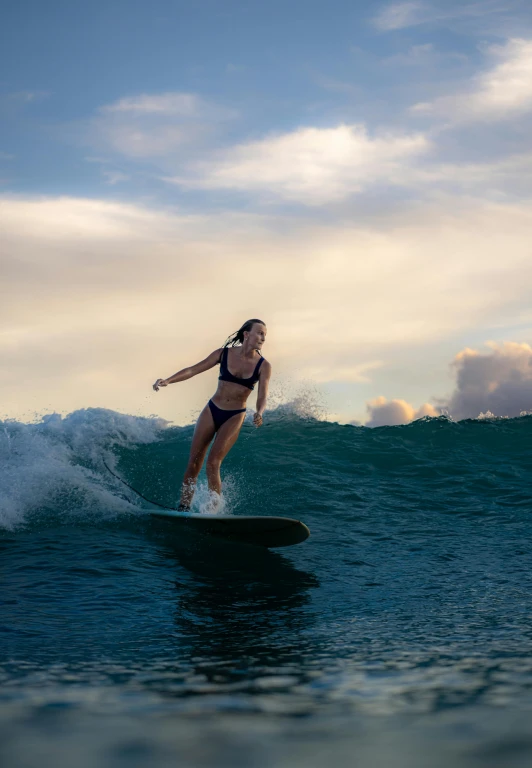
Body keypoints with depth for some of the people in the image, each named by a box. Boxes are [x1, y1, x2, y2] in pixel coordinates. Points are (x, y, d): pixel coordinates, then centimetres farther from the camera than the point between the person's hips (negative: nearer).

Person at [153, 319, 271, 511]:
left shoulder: (263, 366, -8)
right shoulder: (223, 353, -5)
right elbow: (193, 370, -2)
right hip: (211, 411, 2)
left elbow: (262, 397, -15)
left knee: (213, 463, -15)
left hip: (234, 418, -2)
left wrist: (259, 413, -37)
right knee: (193, 462, 1)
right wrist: (168, 380, -16)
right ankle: (183, 507, 11)